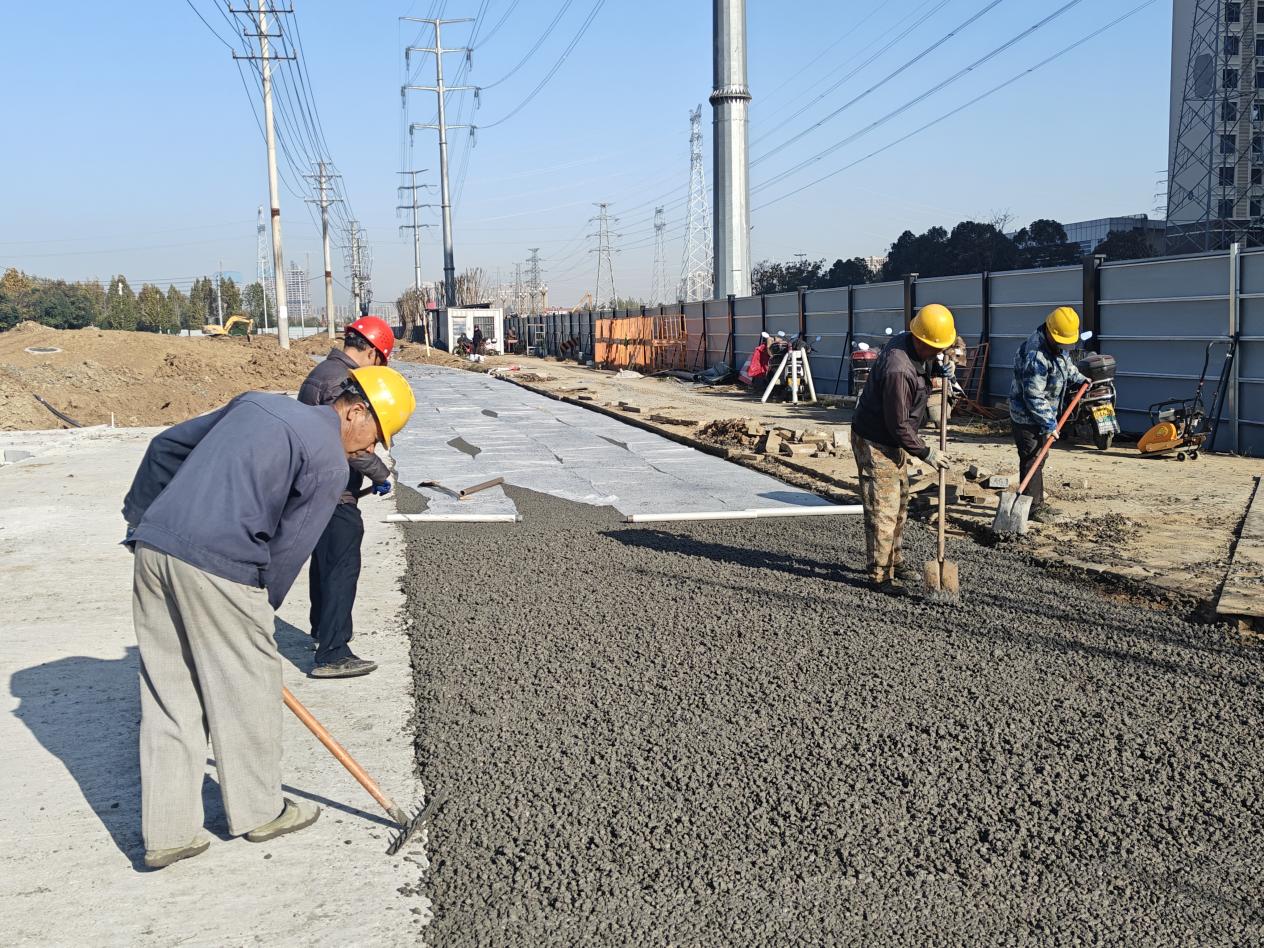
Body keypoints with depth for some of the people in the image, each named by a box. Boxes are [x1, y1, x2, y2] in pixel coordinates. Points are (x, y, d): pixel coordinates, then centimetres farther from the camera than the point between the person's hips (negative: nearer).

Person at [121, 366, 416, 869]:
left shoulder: (258, 403, 20)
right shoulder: (330, 464, -3)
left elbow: (167, 446, 24)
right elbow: (288, 549, -3)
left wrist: (140, 517, 32)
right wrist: (259, 611, 11)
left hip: (153, 546, 8)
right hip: (216, 565, -8)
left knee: (168, 695, 12)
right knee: (248, 686, 10)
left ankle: (167, 832, 18)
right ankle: (259, 811, 26)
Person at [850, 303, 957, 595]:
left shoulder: (914, 348, -1)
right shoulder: (898, 369, -31)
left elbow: (925, 368, 23)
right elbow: (899, 424, -25)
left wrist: (940, 367, -1)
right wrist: (925, 452, -14)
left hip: (894, 442, 10)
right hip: (875, 443, -10)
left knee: (899, 506, 19)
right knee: (883, 510, -5)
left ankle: (894, 563, 32)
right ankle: (880, 575, 4)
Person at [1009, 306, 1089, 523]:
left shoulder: (1058, 344, 0)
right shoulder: (1036, 356, -30)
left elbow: (1066, 362, 27)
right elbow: (1034, 397, -29)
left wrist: (1079, 379, 13)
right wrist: (1049, 424, -25)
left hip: (1043, 413, 10)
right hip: (1027, 415, -10)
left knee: (1038, 458, 16)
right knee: (1031, 460, -8)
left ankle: (1038, 503, 25)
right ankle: (1032, 507, -4)